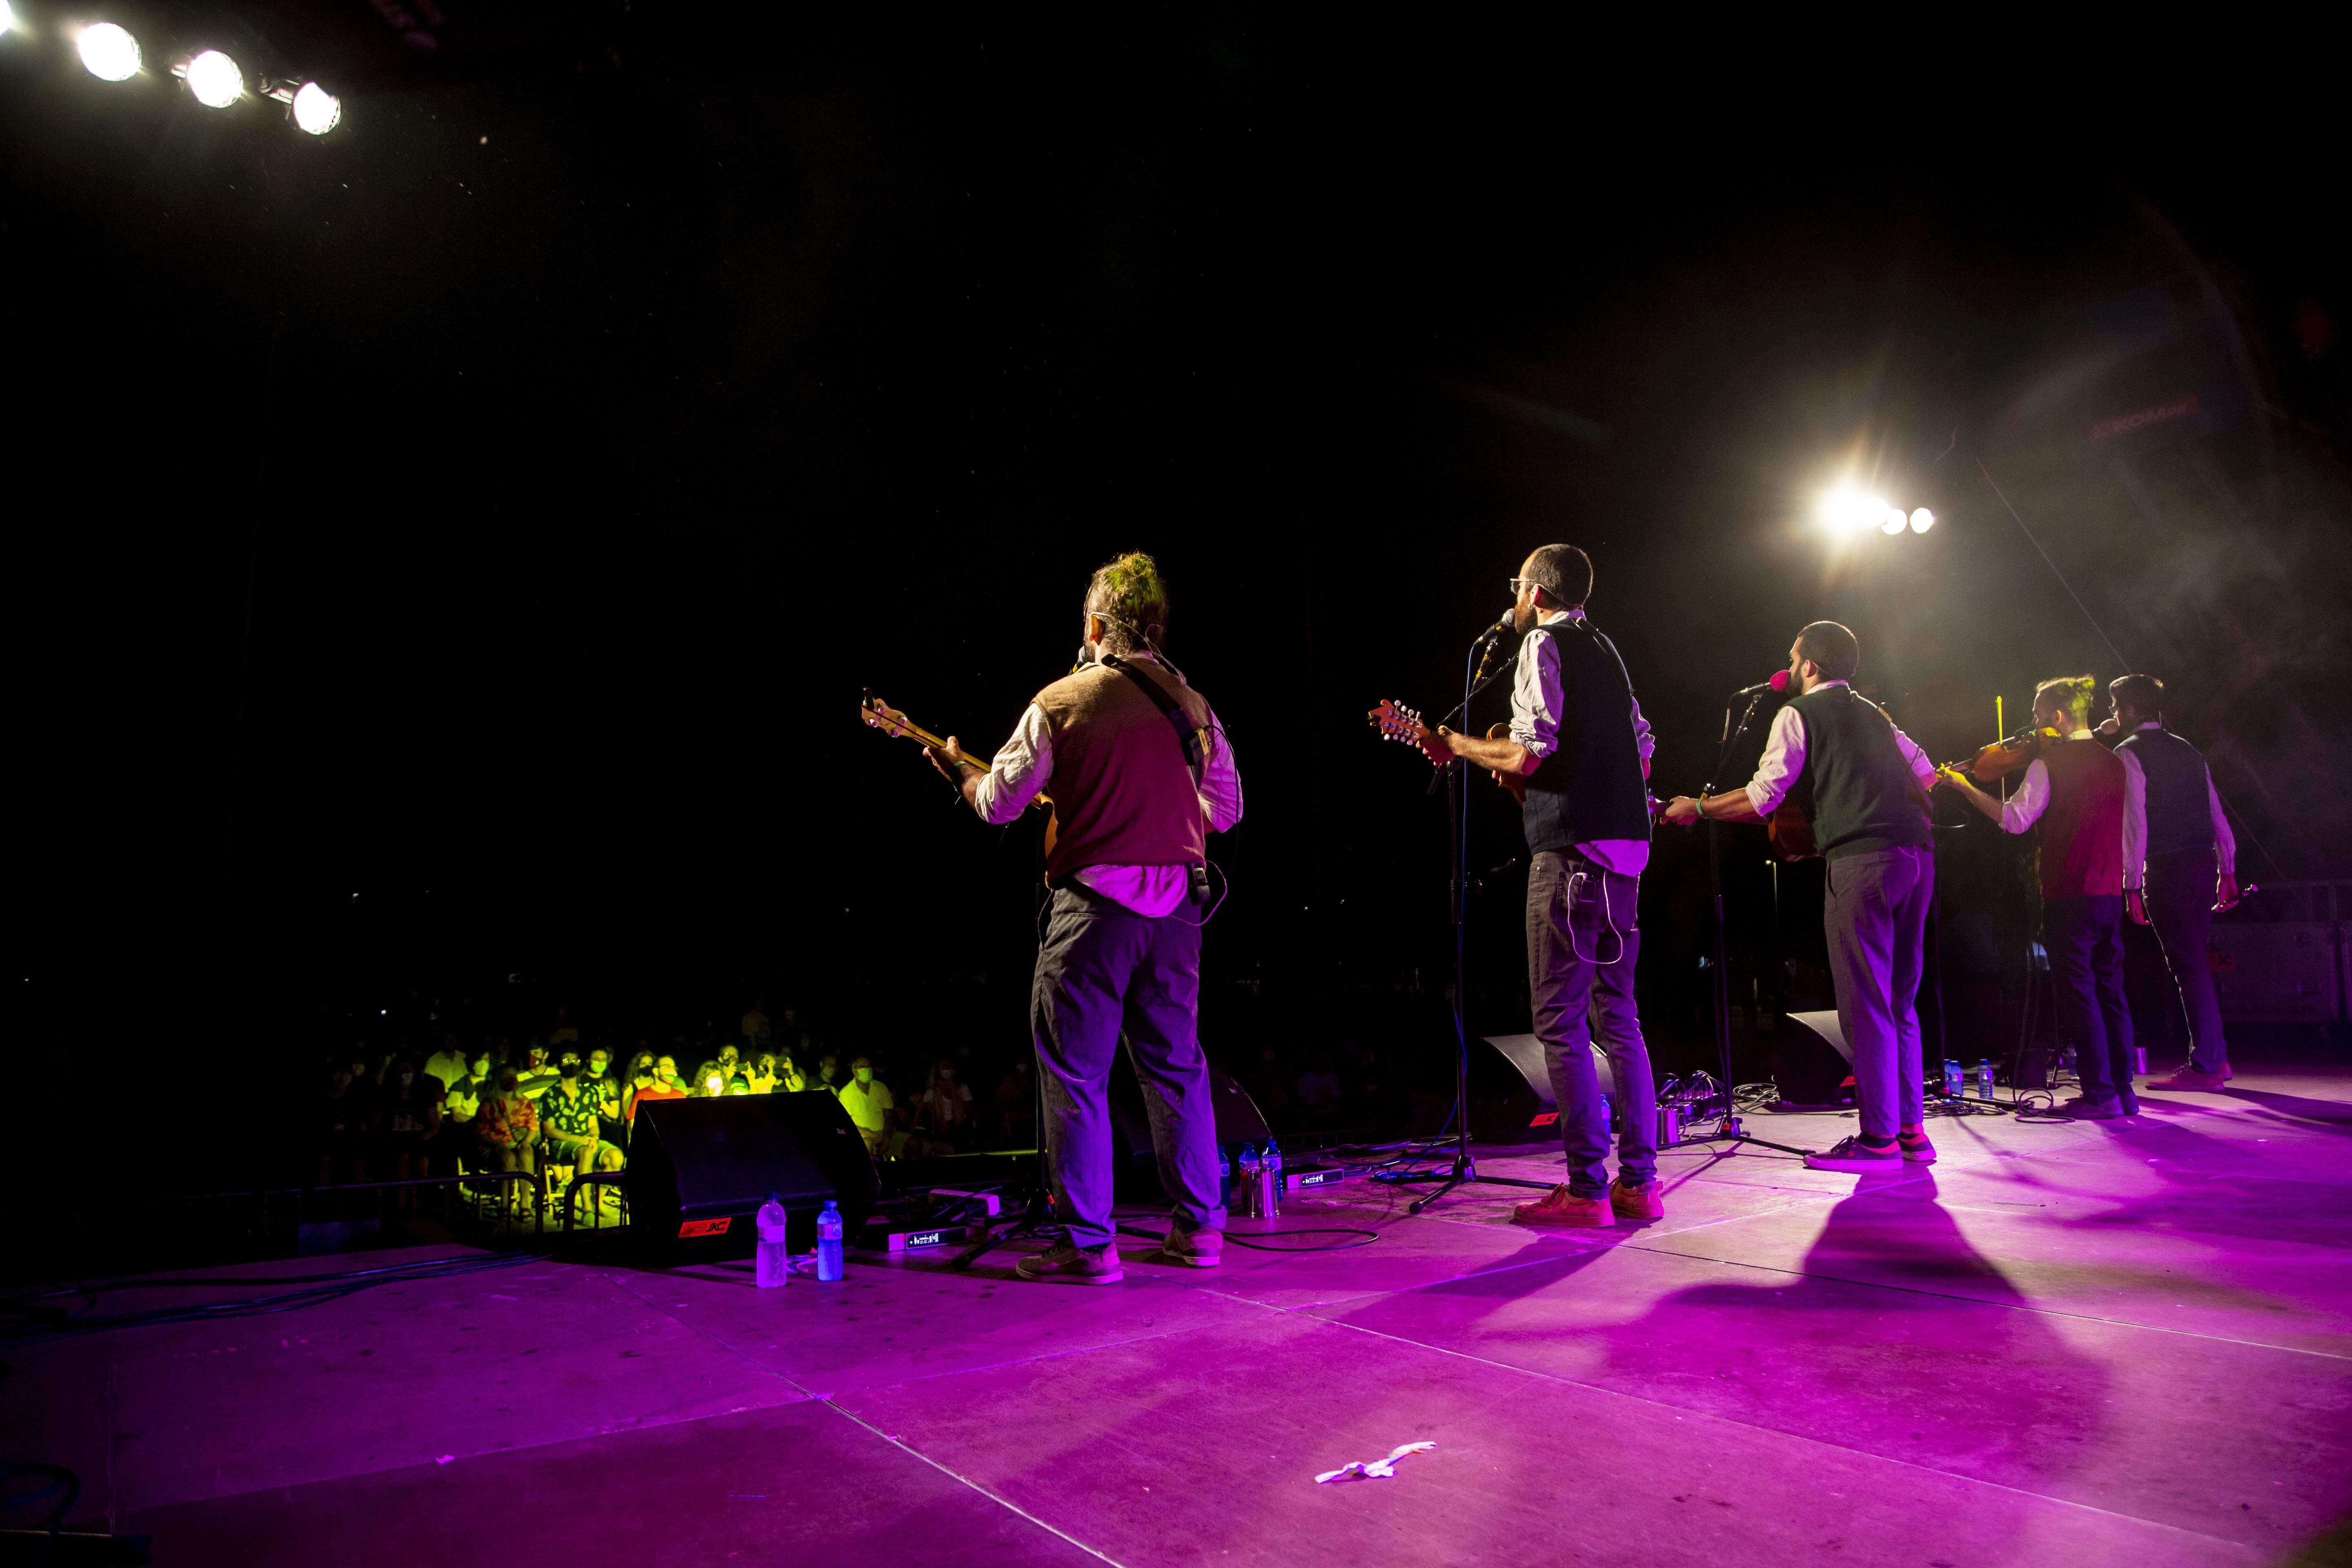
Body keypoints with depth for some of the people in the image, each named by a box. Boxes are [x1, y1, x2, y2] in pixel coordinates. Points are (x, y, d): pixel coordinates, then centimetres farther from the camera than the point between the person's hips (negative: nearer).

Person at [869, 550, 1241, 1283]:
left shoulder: (1060, 702, -4)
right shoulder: (1192, 706, 8)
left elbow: (999, 802, -2)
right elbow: (1226, 806, 13)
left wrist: (956, 766, 18)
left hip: (1095, 901, -5)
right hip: (1177, 904, 5)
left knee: (1075, 1074, 3)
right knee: (1177, 1066, 14)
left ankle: (1087, 1245, 6)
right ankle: (1199, 1227, 20)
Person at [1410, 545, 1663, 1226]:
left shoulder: (1543, 643, -5)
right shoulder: (1604, 648, 21)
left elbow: (1529, 754, -15)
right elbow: (1641, 748, 21)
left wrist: (1457, 746, -1)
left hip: (1571, 848, -9)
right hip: (1626, 844, 9)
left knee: (1560, 1020, -5)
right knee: (1617, 1014, 12)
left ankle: (1587, 1190, -3)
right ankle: (1639, 1181, 15)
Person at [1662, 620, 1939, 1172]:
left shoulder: (1799, 713, 3)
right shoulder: (1873, 713, 26)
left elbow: (1762, 799, -5)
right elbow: (1925, 773, 22)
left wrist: (1696, 807, 6)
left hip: (1862, 858, -8)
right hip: (1918, 855, 8)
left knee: (1865, 1003, -5)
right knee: (1899, 1002, 14)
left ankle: (1878, 1138, -3)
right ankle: (1911, 1129, 17)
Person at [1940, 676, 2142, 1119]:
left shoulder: (2048, 763, -10)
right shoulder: (2115, 764, 11)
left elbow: (2015, 819, -18)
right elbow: (2136, 830, 15)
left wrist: (1964, 787, -12)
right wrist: (2126, 880, 24)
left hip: (2068, 895, -7)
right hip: (2110, 894, 7)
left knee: (2077, 991, -2)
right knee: (2110, 989, 13)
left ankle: (2099, 1093, 0)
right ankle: (2123, 1089, 17)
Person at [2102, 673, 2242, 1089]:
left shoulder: (2128, 754, -6)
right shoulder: (2187, 750, 17)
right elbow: (2217, 814, 17)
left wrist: (2132, 884, -13)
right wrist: (2227, 871, 20)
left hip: (2166, 867, -7)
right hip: (2204, 863, 7)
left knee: (2187, 965, -4)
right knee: (2193, 961, 16)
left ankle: (2205, 1067, 0)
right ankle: (2215, 1055, 21)